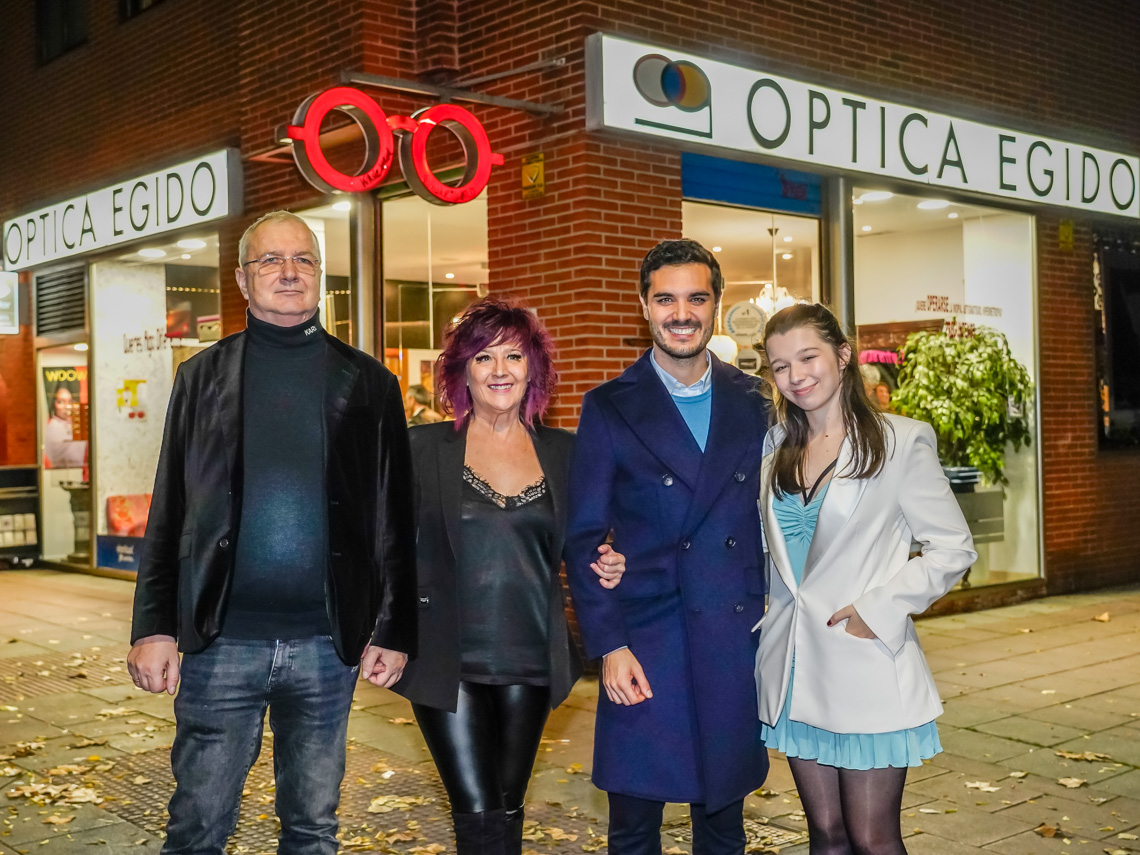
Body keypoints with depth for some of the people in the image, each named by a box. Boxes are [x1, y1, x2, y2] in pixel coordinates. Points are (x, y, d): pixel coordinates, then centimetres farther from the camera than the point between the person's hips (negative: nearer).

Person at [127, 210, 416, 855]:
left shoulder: (367, 384, 6)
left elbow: (394, 518, 4)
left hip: (328, 643, 0)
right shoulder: (203, 377, 8)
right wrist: (154, 627, 0)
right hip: (222, 639, 0)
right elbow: (170, 512, 5)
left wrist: (394, 631, 0)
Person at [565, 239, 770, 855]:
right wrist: (608, 646, -8)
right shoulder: (609, 408, 0)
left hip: (739, 643, 2)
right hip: (646, 644, -2)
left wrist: (775, 608, -1)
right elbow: (583, 538, -2)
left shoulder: (753, 402, 8)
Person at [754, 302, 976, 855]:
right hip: (795, 671, 5)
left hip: (868, 673, -4)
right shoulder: (774, 448, 9)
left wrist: (879, 610, -14)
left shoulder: (900, 442, -6)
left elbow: (953, 549, -5)